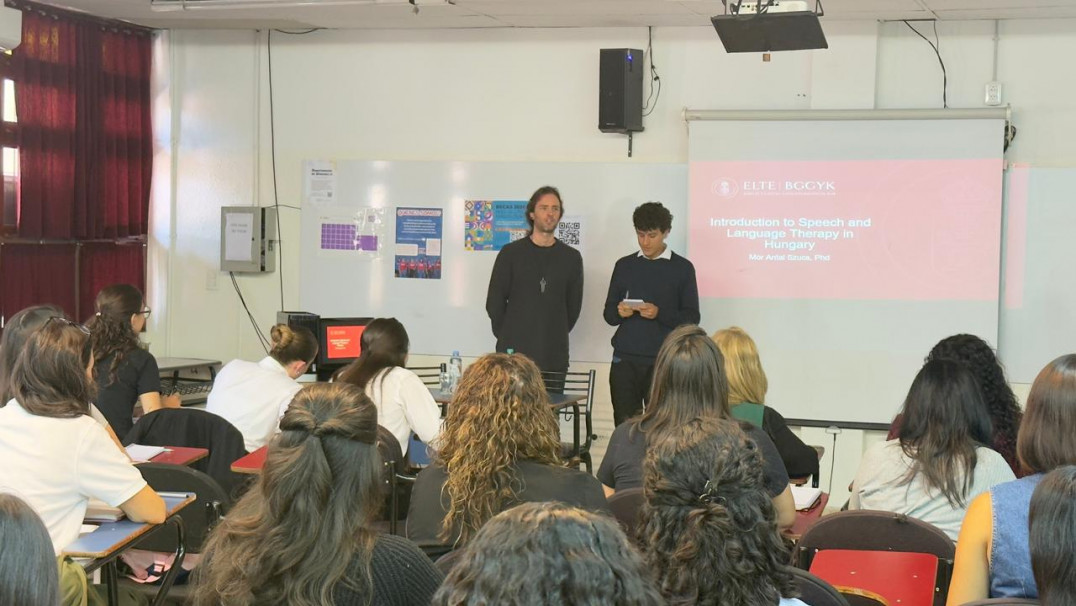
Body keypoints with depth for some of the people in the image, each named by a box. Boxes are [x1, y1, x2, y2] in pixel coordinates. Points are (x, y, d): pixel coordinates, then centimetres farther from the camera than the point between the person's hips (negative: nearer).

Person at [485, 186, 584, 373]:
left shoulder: (571, 258, 9)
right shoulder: (511, 253, 4)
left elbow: (573, 306, 13)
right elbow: (494, 303, 6)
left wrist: (555, 336, 9)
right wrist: (508, 337, 7)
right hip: (513, 352, -1)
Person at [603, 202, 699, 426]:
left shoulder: (682, 268, 4)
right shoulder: (624, 265, 12)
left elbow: (691, 318, 1)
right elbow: (608, 313, 15)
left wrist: (660, 313, -15)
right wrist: (619, 312, -8)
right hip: (625, 359, 3)